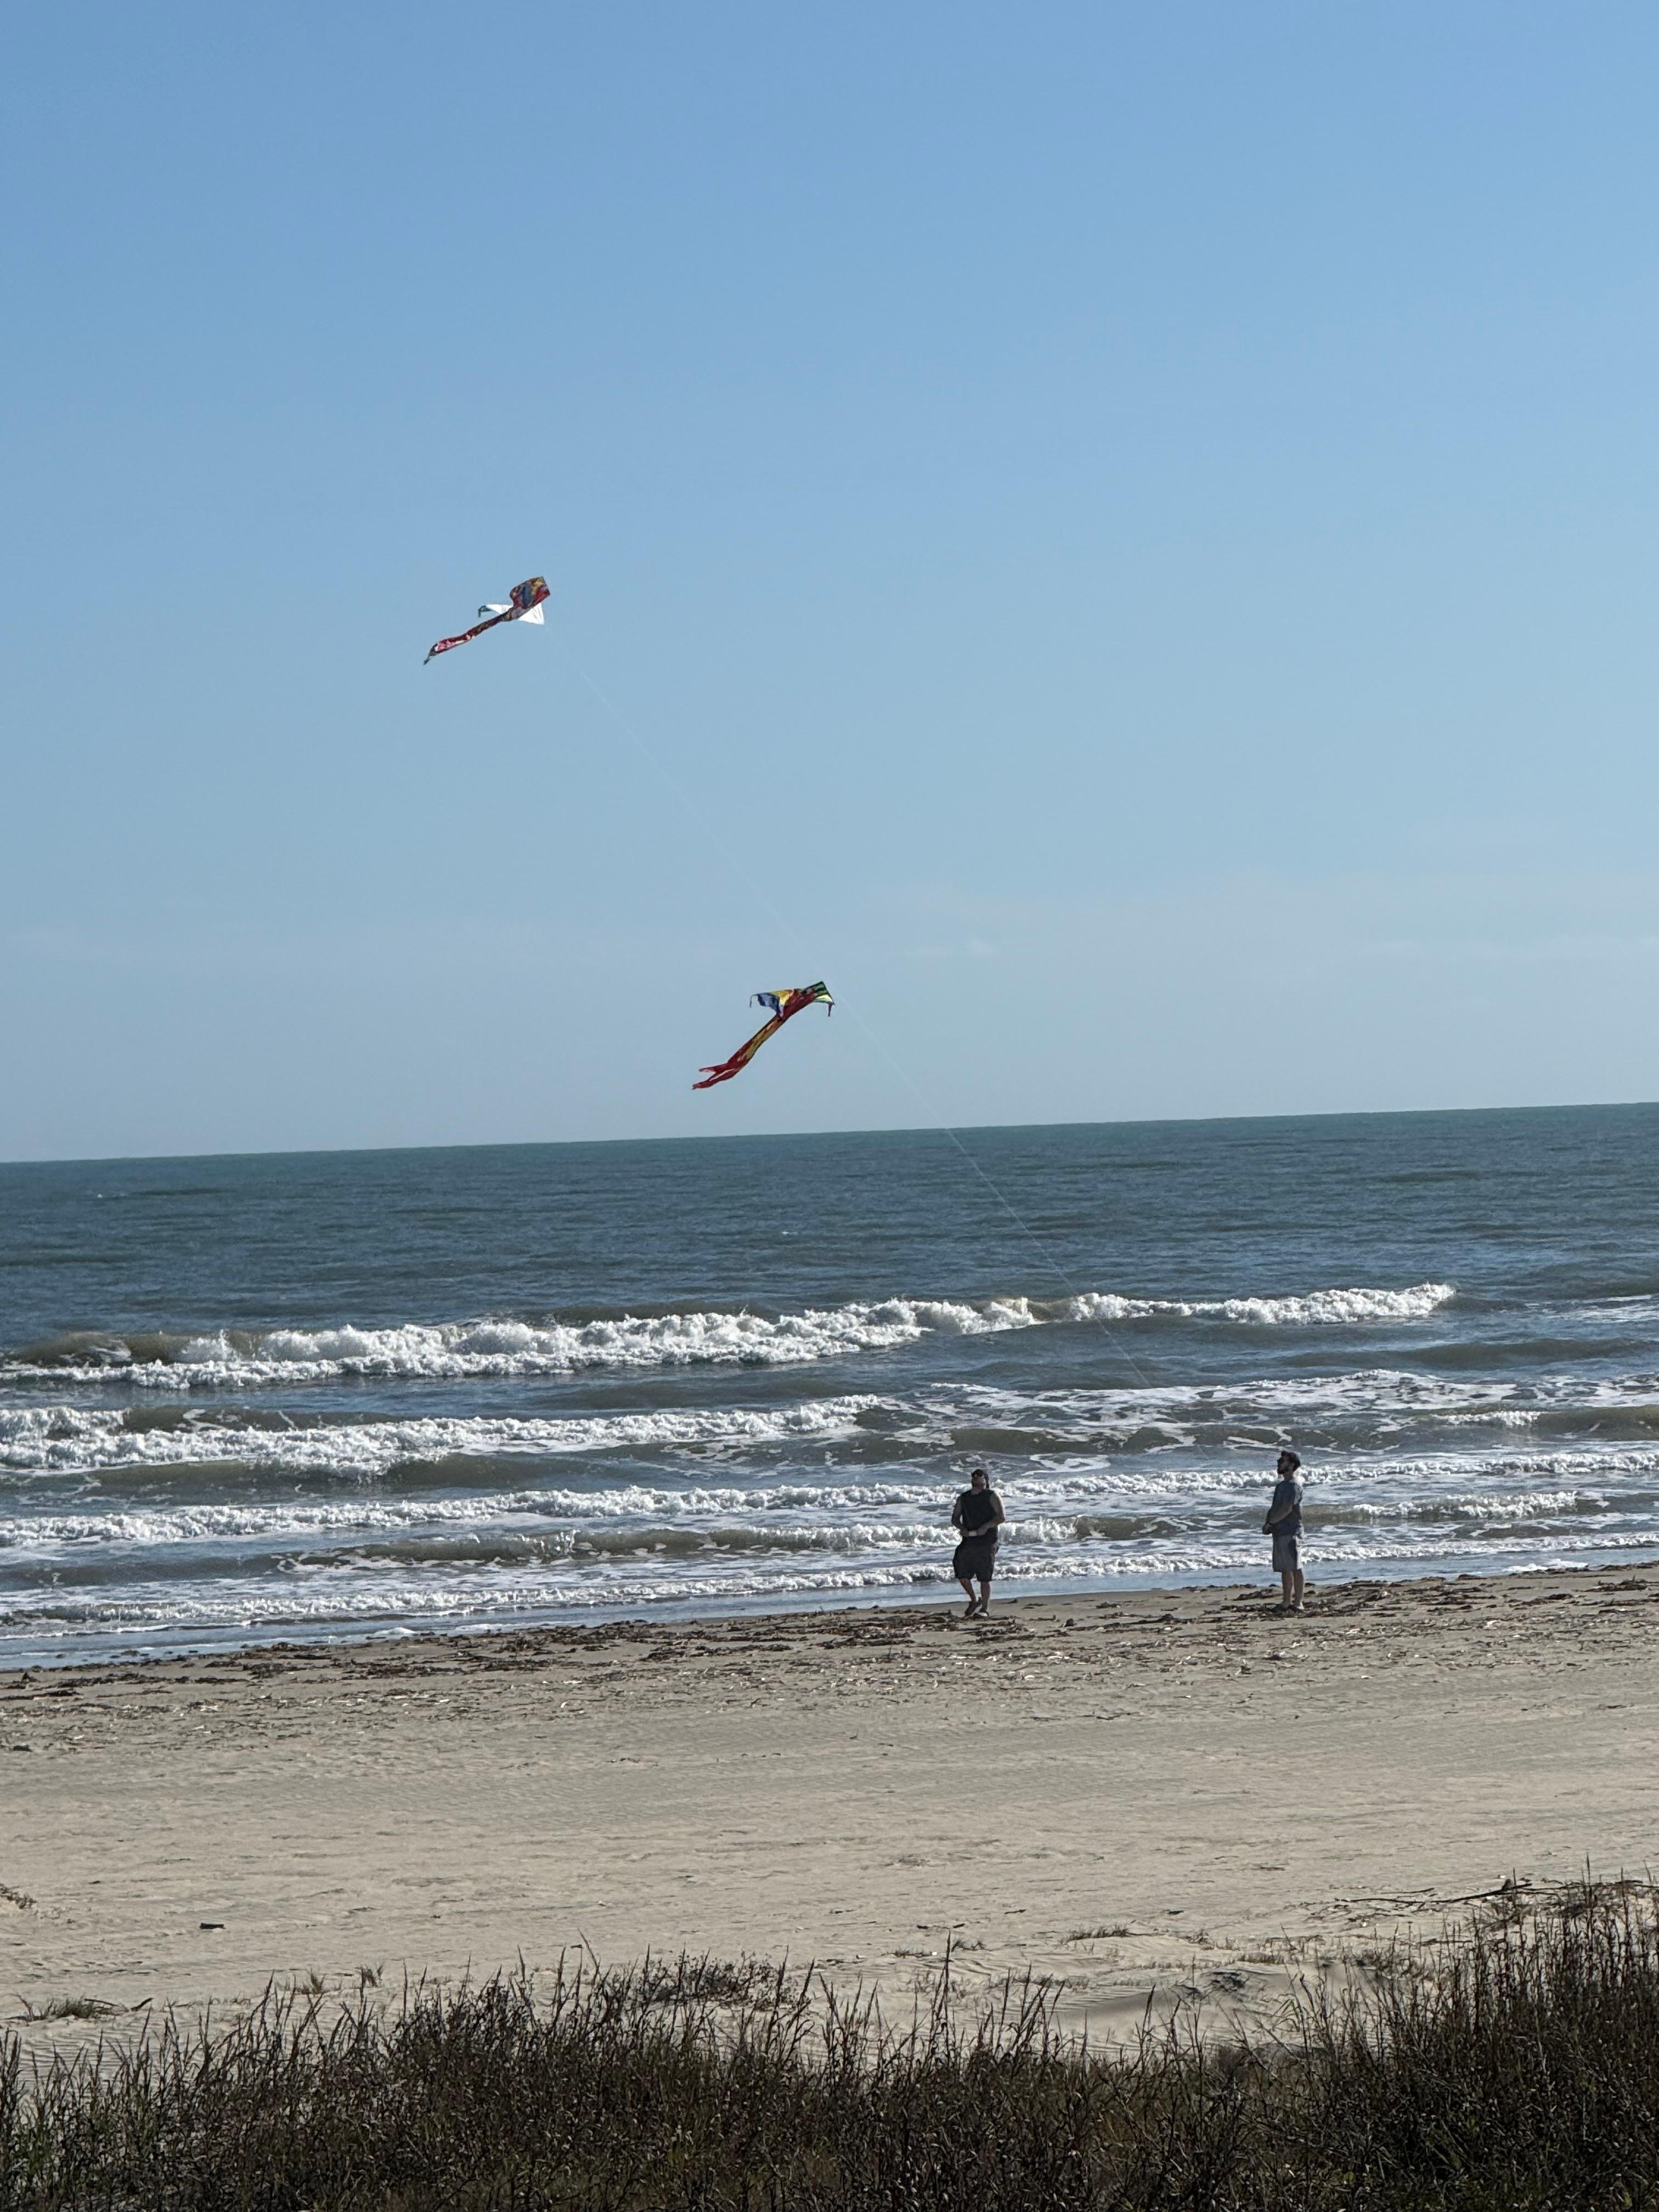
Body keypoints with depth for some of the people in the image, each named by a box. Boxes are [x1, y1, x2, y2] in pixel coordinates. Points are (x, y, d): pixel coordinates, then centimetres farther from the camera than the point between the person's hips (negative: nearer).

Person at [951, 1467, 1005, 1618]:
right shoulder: (963, 1498, 16)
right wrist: (962, 1528, -7)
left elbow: (1001, 1517, -5)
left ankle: (985, 1609, 4)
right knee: (962, 1574, -1)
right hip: (968, 1542, 4)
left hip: (987, 1543, -4)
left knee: (984, 1578, -4)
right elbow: (954, 1518, 14)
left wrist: (986, 1527, -19)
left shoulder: (992, 1496, 2)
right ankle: (974, 1601, 22)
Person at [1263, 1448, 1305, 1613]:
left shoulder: (1294, 1485, -10)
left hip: (1291, 1532, -10)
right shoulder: (1280, 1485, 20)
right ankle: (1287, 1603, 15)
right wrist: (1268, 1522, 4)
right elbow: (1274, 1508, 22)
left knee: (1295, 1568, -8)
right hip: (1279, 1532, 10)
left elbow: (1287, 1509, -18)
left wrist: (1270, 1523, -11)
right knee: (1284, 1570, 11)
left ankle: (1298, 1603, -8)